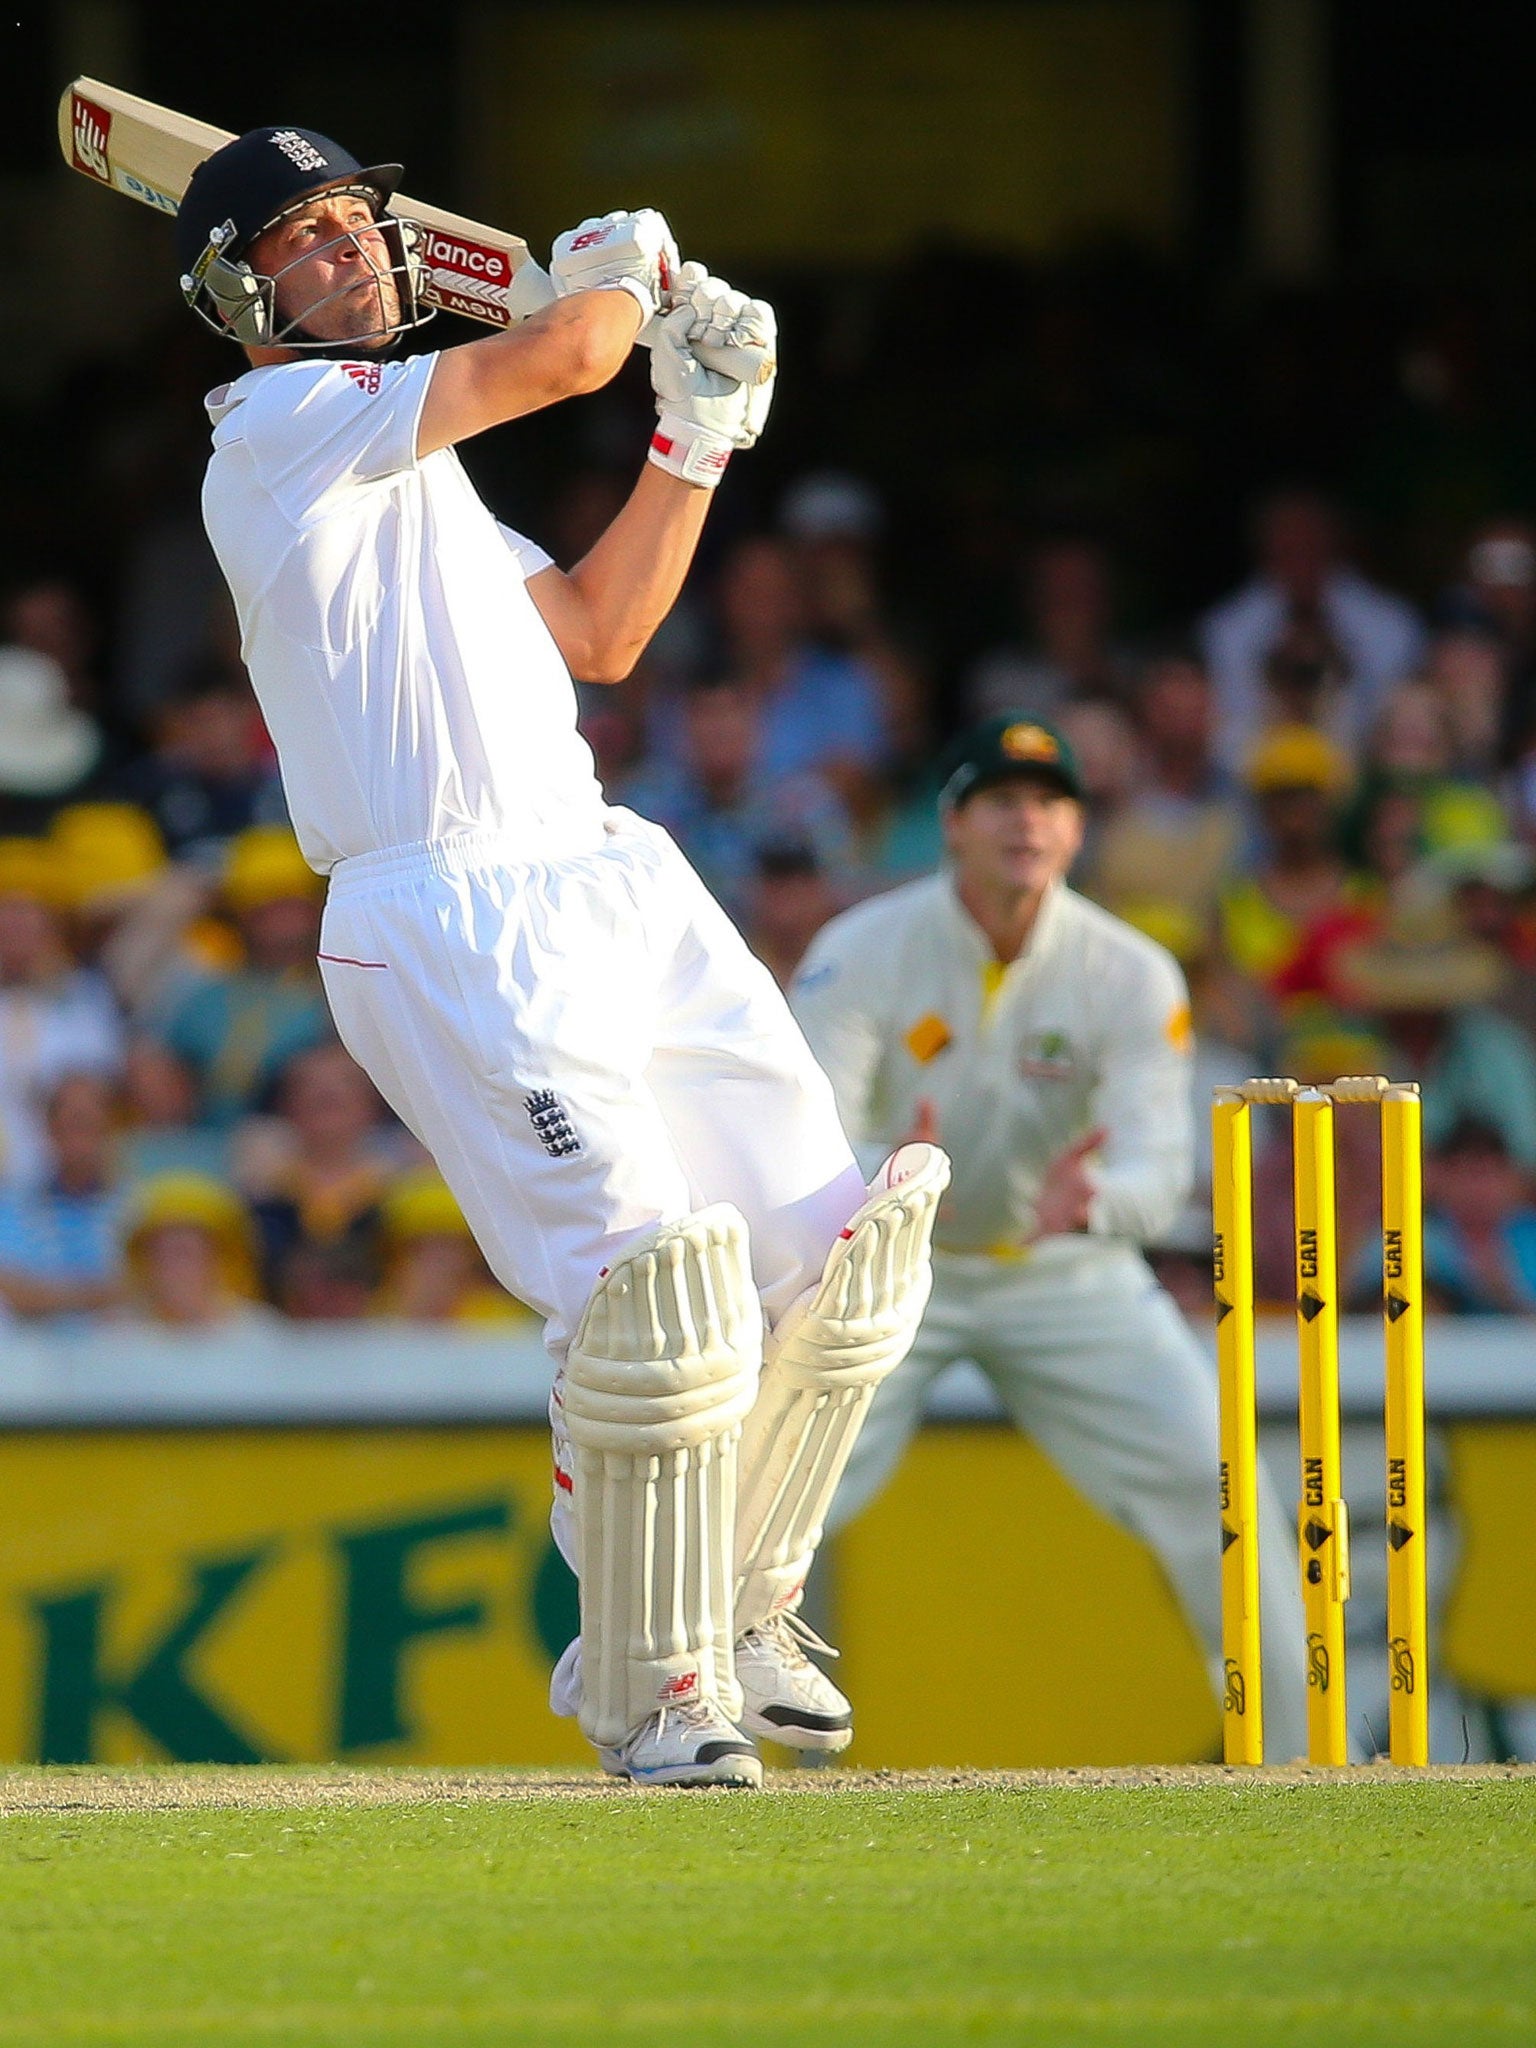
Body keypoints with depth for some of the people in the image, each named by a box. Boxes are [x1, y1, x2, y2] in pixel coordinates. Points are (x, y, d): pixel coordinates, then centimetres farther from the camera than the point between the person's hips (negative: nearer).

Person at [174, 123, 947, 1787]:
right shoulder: (282, 423, -4)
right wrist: (622, 267, 10)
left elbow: (596, 632, 25)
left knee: (835, 1254, 5)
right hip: (449, 929, -9)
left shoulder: (402, 468, 26)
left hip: (615, 888, 9)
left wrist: (699, 431, 19)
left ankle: (734, 1610, 20)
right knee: (649, 1273, -20)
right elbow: (563, 351, -12)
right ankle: (650, 1687, -6)